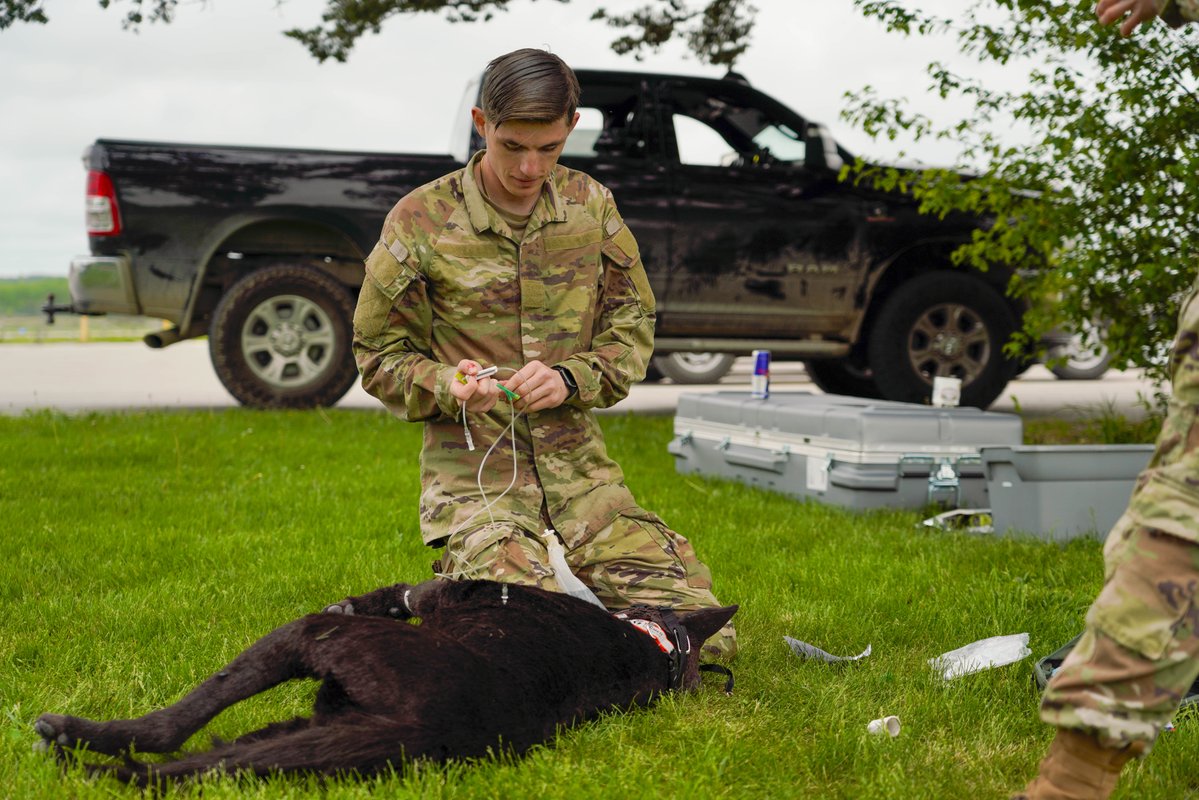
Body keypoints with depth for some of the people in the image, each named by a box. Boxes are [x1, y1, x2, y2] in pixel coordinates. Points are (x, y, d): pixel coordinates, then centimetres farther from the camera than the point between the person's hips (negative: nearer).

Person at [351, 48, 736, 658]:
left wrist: (570, 377, -12)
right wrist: (449, 387, -19)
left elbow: (632, 327, 9)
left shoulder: (591, 206, 6)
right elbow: (381, 356, 3)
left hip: (579, 468, 4)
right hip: (476, 473, -3)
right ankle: (457, 583, 9)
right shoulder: (420, 221, -4)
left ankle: (563, 569, 19)